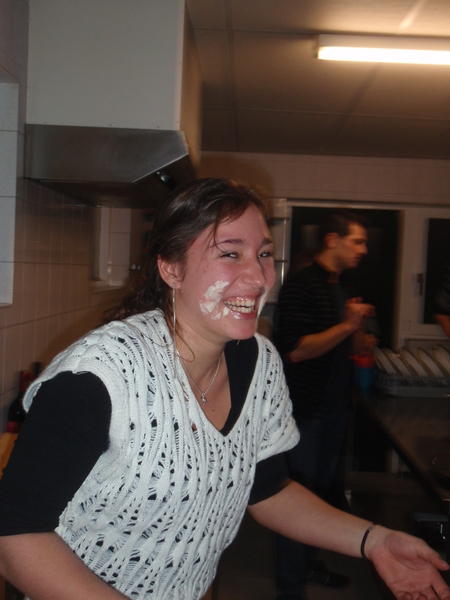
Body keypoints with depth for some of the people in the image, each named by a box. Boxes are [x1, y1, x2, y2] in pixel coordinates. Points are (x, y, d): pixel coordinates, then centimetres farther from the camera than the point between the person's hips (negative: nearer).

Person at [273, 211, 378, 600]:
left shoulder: (340, 289, 13)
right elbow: (295, 350, -25)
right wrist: (347, 326, -25)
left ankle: (308, 564, 37)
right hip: (306, 410, -9)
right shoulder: (301, 286, -16)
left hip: (334, 406, 9)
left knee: (320, 488, 20)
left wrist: (359, 337, 2)